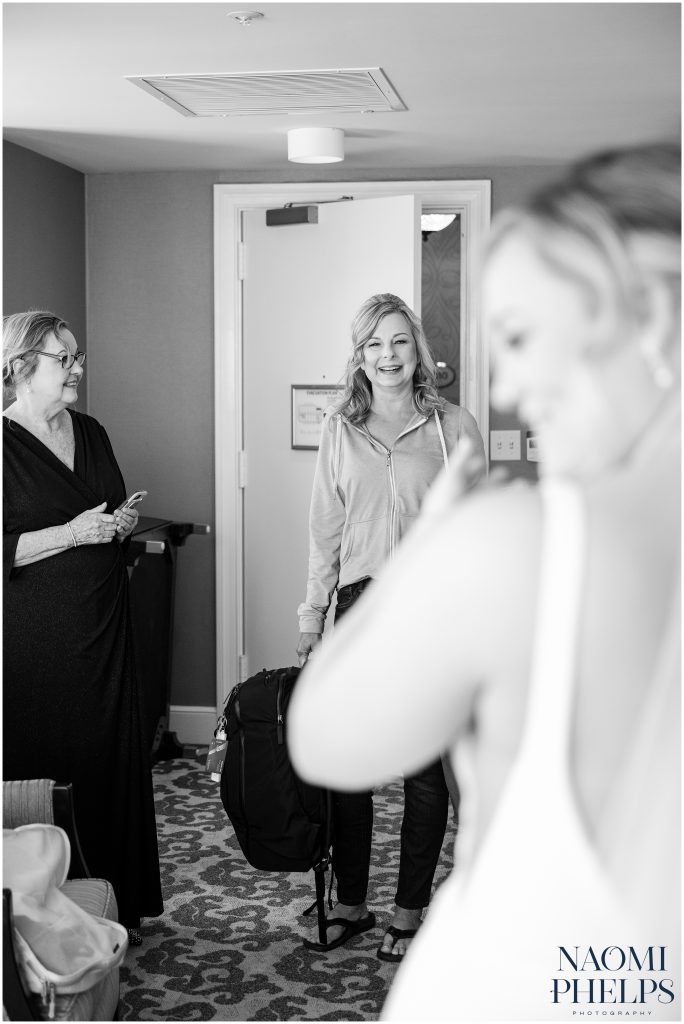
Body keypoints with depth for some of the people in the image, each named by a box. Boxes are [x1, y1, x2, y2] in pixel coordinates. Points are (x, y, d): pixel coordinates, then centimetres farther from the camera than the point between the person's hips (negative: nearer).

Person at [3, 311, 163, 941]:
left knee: (112, 763, 9)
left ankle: (119, 907, 21)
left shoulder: (92, 433, 12)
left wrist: (123, 524, 3)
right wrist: (71, 534, -19)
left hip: (103, 629, 6)